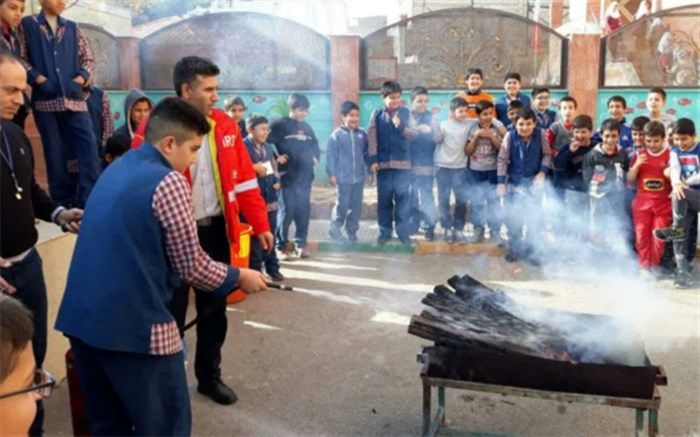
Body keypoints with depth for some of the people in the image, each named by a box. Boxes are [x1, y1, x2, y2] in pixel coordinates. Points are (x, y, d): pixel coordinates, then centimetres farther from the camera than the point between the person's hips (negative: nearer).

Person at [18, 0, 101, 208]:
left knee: (88, 146, -9)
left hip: (74, 98, 2)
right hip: (45, 100, -2)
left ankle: (90, 201, -5)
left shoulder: (72, 28, 14)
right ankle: (64, 203, 10)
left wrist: (78, 80, -3)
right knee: (54, 151, 2)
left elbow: (88, 59, 13)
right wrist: (39, 79, -10)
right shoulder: (27, 25, 7)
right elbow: (20, 58, 2)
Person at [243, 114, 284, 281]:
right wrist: (255, 169, -13)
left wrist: (277, 181, 4)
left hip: (270, 197, 7)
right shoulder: (243, 146, -8)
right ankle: (255, 270, 11)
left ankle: (272, 268, 23)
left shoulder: (268, 147, 16)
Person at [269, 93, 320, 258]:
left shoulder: (307, 127, 16)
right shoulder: (279, 125, -4)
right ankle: (281, 246, 6)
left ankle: (301, 244, 19)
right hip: (287, 176, -6)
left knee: (303, 212, 8)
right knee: (286, 212, -4)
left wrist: (316, 157, 10)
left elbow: (315, 145, 27)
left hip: (305, 176, 6)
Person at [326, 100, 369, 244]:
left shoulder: (362, 134, 5)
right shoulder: (337, 135, -6)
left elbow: (367, 152, 14)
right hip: (343, 178, -4)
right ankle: (335, 229, 19)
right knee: (342, 206, 0)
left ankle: (352, 231, 21)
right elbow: (330, 155, -6)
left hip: (359, 177, 4)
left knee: (356, 206, 9)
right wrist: (331, 174, -9)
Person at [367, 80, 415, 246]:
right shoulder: (376, 115, 3)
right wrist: (373, 160, -5)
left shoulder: (406, 113, 4)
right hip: (383, 162, 0)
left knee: (403, 198, 0)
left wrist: (400, 126, -18)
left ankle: (403, 232, 7)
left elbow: (413, 134, -1)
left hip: (402, 162, 0)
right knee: (384, 199, 6)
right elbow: (372, 137, 1)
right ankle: (385, 232, 15)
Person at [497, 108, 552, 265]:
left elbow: (547, 154, -2)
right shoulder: (510, 135, -14)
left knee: (534, 217, 4)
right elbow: (502, 159, -9)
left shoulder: (541, 134, -12)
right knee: (513, 217, 7)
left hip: (534, 182, 0)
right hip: (514, 182, 0)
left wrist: (542, 172, -16)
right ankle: (514, 248, 24)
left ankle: (531, 250, 17)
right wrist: (501, 182, -11)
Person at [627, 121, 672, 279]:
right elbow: (629, 180, 2)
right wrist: (636, 165, -13)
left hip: (663, 203, -1)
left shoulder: (670, 156, -1)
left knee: (659, 237, 3)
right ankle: (644, 266, 13)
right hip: (642, 202, 1)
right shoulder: (639, 155, 3)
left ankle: (654, 266, 16)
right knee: (641, 236, 2)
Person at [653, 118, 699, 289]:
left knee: (679, 195, -33)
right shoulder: (675, 151, 10)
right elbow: (674, 170, -9)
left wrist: (685, 183, -13)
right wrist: (676, 184, -28)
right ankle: (683, 271, -8)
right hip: (684, 200, 4)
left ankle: (676, 230, -18)